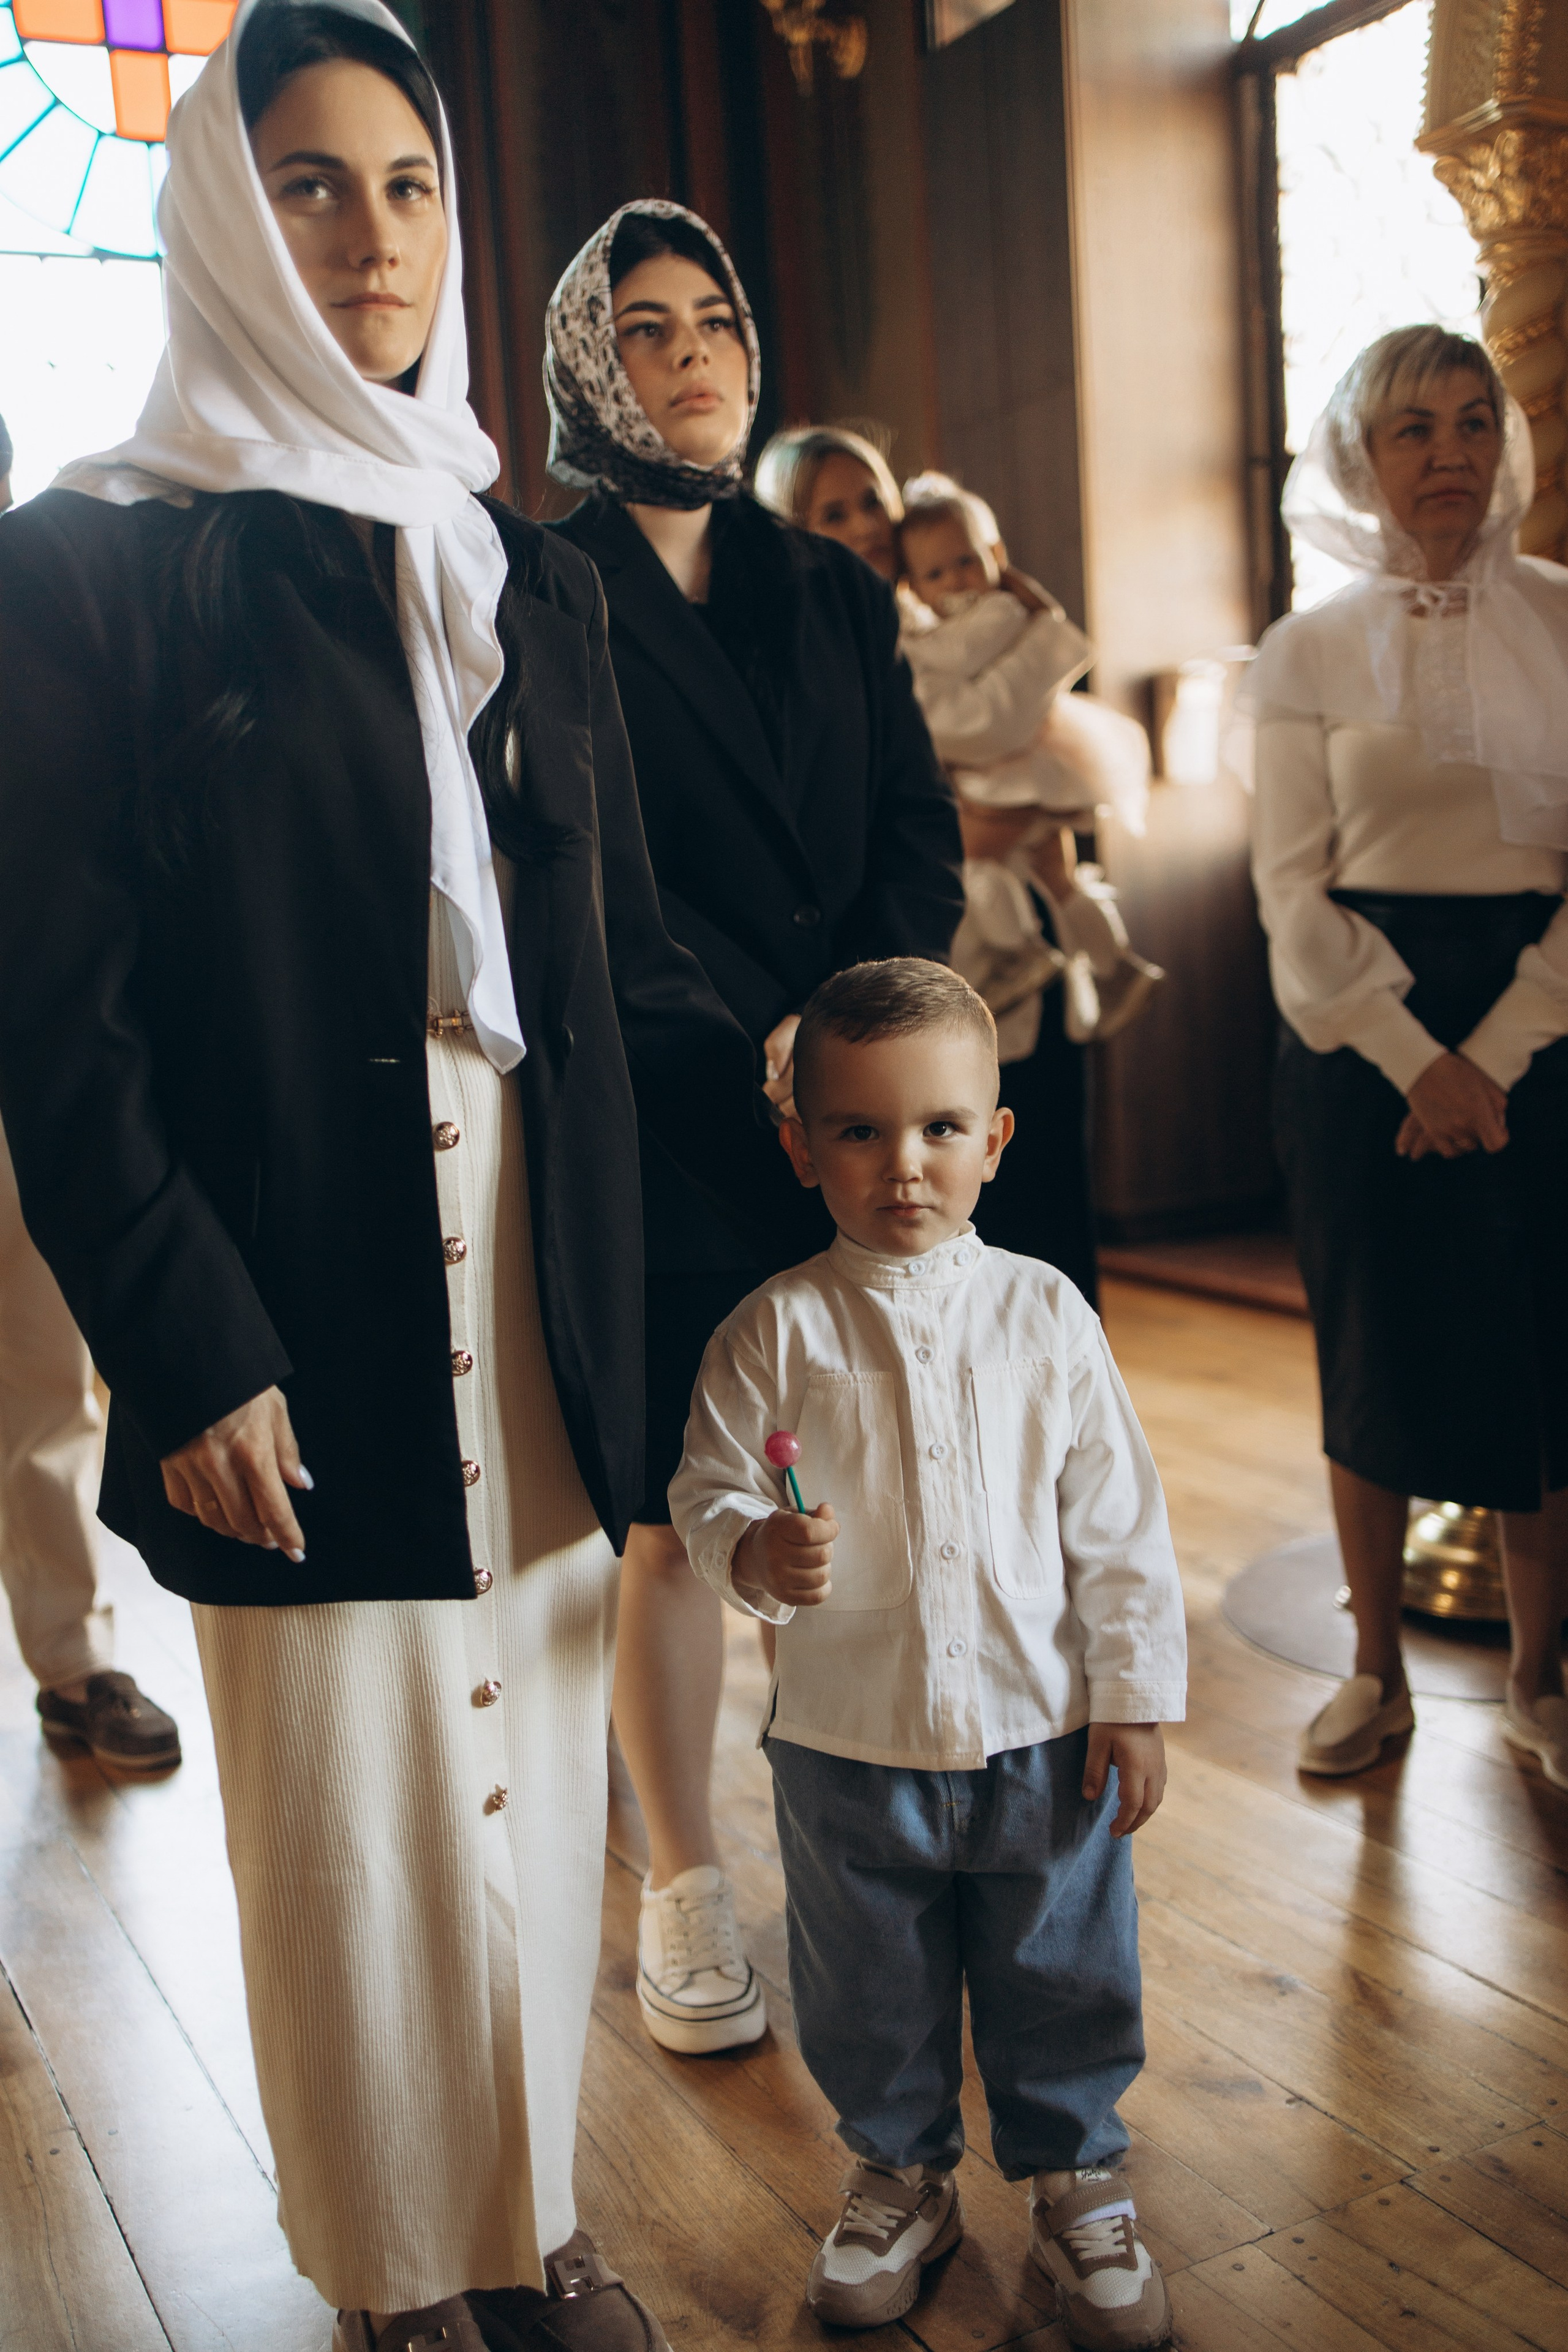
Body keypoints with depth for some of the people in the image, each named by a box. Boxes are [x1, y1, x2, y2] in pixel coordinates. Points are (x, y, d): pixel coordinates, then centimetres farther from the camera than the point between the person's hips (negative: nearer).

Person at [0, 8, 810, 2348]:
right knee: (353, 1809, 7)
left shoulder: (525, 567, 12)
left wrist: (808, 1169, 0)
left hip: (539, 1287, 5)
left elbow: (623, 946, 11)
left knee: (534, 1771, 14)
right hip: (303, 1315, -4)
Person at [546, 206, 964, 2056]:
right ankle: (684, 1884, 17)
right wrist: (758, 1037, -14)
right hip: (652, 1125, -4)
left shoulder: (831, 593, 16)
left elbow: (923, 840, 9)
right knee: (675, 1521, 1)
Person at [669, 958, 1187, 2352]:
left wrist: (1134, 1695, -1)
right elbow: (708, 1489, -4)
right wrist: (754, 1554, -26)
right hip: (847, 1741, 0)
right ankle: (901, 2175, 43)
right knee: (870, 1994, 18)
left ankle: (1076, 2180, 40)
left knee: (1062, 1978, 16)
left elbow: (1118, 1520, -1)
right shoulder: (777, 1332, -9)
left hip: (1044, 1732, 0)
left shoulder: (1043, 1313, -6)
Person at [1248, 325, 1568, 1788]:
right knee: (1375, 1351, 5)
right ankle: (1377, 1674, 21)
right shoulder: (1308, 653, 4)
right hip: (1360, 1027, 0)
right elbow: (1292, 890, -1)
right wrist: (1414, 1056, -12)